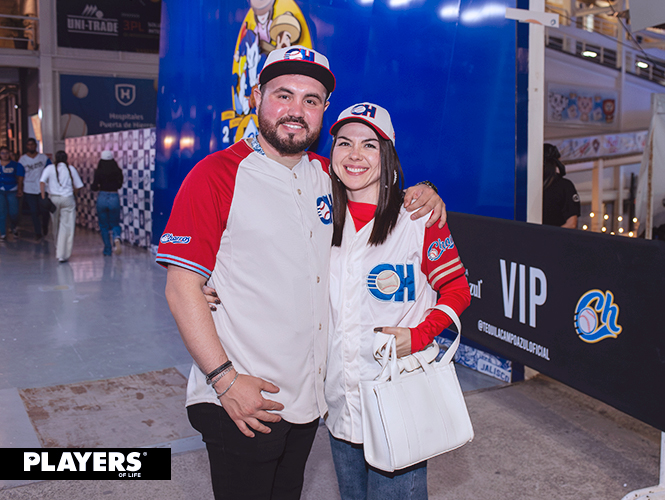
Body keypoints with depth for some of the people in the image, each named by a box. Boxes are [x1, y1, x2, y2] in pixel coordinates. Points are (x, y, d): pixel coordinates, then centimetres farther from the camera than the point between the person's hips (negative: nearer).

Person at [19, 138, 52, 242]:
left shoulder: (44, 158, 2)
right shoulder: (22, 160, 1)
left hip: (42, 188, 0)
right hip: (29, 190, 0)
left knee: (44, 211, -2)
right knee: (34, 212, 2)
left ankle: (45, 227, 28)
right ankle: (38, 233, 14)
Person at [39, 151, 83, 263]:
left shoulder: (50, 168, 3)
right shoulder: (71, 169, 4)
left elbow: (42, 181, -11)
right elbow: (78, 186, 5)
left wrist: (43, 197, -13)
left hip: (53, 198, 2)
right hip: (68, 199, -2)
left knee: (56, 225, 18)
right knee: (67, 227, -3)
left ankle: (58, 249, 35)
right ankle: (63, 255, -9)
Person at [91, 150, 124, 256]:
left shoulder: (99, 172, -8)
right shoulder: (118, 171, -3)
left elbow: (94, 187, -9)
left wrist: (93, 184, 12)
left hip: (102, 198, -1)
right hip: (114, 198, 1)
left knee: (104, 225, 12)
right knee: (115, 224, 12)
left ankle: (107, 250, 13)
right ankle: (116, 238, -21)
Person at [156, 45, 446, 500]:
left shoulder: (325, 174, 6)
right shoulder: (217, 175, -11)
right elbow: (182, 289, -14)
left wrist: (419, 194, 3)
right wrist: (225, 379, -20)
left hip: (307, 397, 6)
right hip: (240, 407, -6)